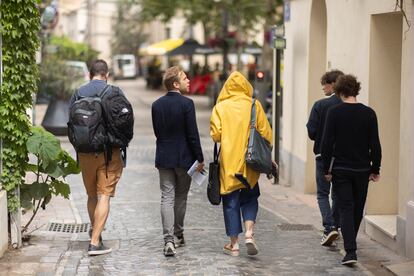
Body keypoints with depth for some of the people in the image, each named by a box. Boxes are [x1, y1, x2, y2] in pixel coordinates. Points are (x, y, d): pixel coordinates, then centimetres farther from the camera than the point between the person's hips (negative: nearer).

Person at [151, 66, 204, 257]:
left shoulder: (156, 105, 3)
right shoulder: (186, 104, -13)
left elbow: (157, 132, 9)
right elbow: (192, 134, -13)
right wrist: (200, 158, -6)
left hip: (163, 157, 3)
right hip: (184, 158, -3)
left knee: (167, 198, 0)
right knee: (181, 198, 13)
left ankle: (169, 240, -11)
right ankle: (178, 235, 26)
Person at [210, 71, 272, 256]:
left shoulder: (220, 107, -4)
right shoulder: (254, 106, -2)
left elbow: (216, 135, -10)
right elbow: (266, 134, -2)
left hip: (229, 162, -1)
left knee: (231, 202, 8)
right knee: (250, 199, 17)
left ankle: (234, 244, 10)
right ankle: (249, 233, -3)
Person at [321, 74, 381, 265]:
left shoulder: (334, 112, -9)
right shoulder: (368, 113, -3)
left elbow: (327, 142, -9)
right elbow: (375, 145, -1)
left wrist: (327, 169, 0)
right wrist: (375, 170, 7)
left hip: (340, 170, -2)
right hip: (362, 170, 2)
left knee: (346, 209, -1)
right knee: (358, 209, 18)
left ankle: (350, 251, -14)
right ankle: (350, 244, 35)